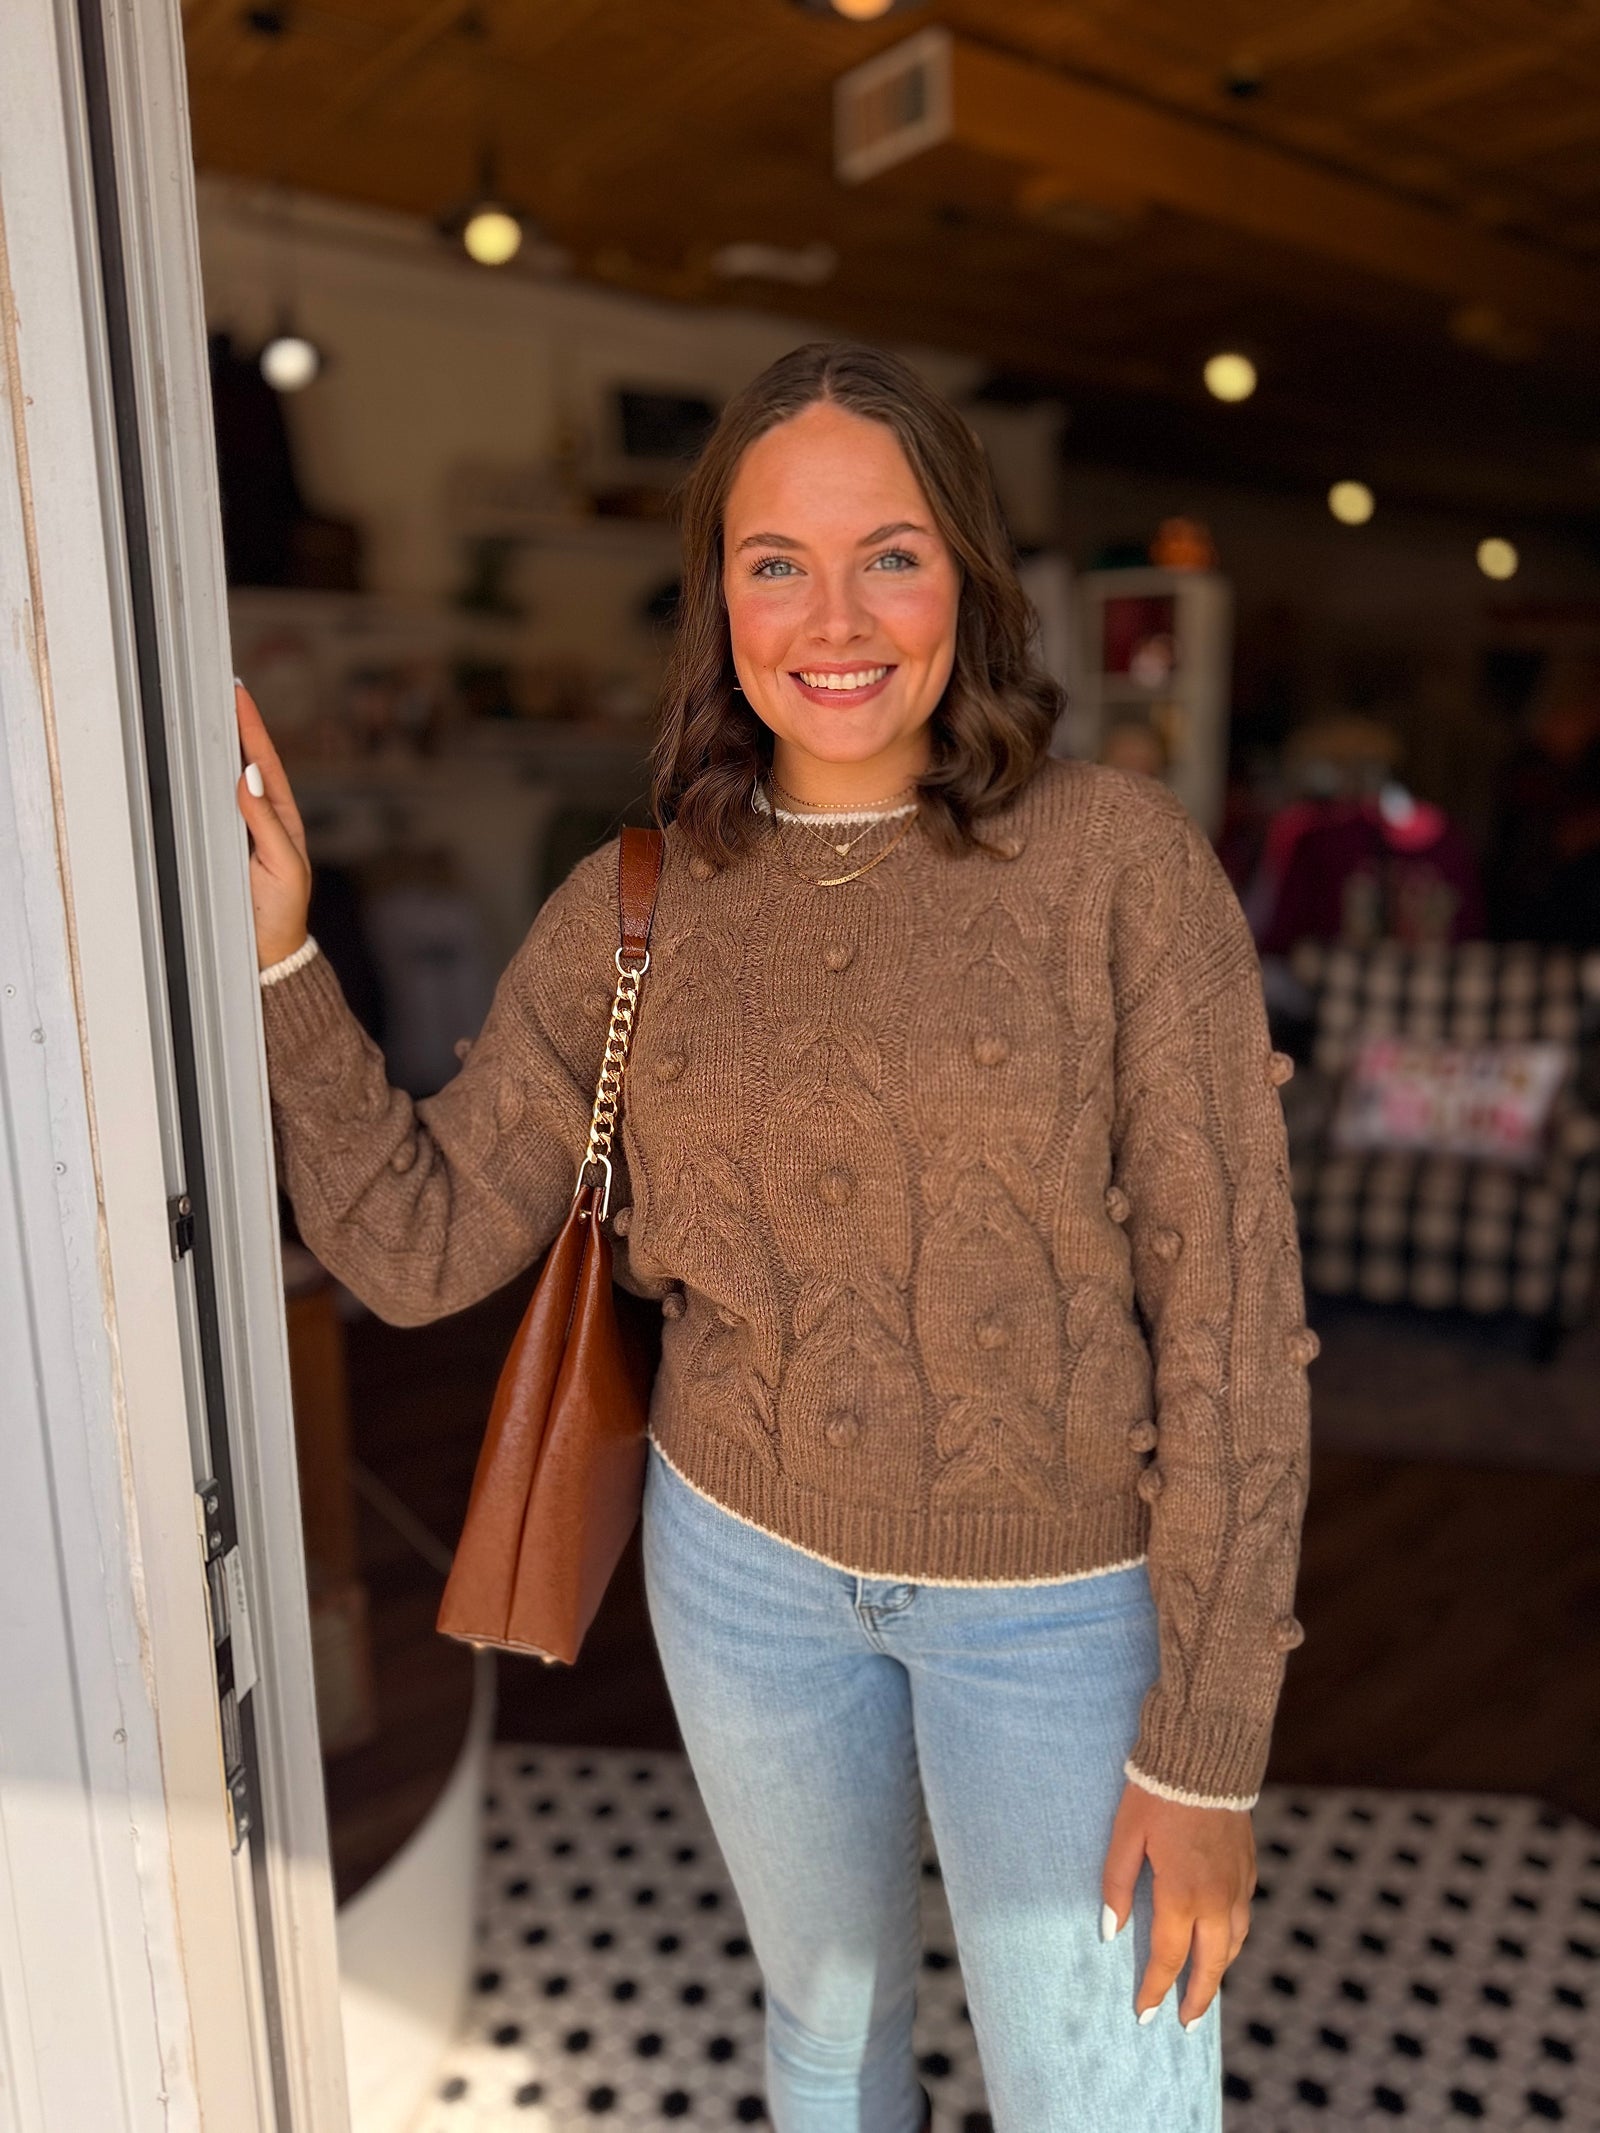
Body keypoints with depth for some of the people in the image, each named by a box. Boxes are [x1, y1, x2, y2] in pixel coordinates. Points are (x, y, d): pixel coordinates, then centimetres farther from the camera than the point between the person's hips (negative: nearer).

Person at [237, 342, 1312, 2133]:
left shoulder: (1119, 861, -16)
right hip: (748, 1552, 3)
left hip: (1065, 1586, -2)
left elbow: (1231, 1309, -14)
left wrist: (1209, 1745, -12)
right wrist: (276, 954, -15)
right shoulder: (631, 909, -6)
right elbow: (418, 1246, -5)